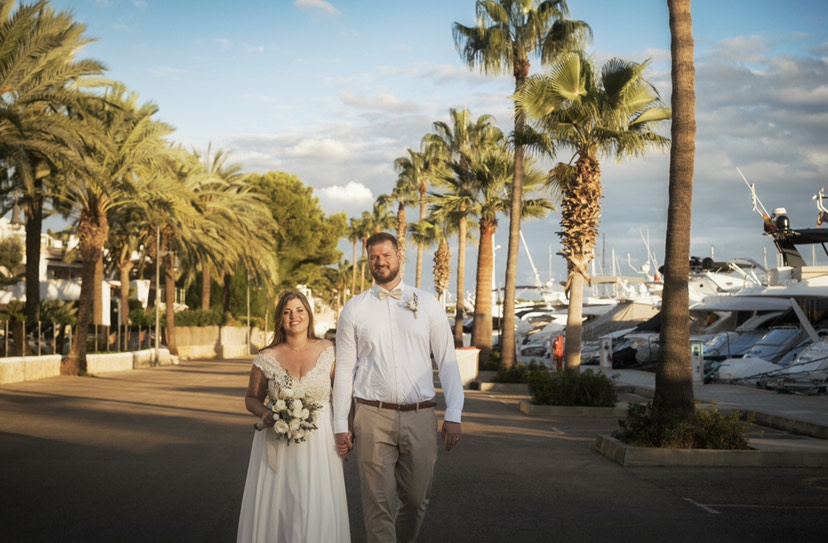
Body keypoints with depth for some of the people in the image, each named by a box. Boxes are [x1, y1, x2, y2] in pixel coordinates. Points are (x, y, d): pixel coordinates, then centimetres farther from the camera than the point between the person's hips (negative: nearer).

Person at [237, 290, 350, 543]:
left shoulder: (328, 351, 0)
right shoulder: (266, 358, -1)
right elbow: (251, 398, 10)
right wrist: (264, 414, -10)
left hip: (319, 444, 0)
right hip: (277, 448, 0)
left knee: (317, 511, -2)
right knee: (275, 508, 4)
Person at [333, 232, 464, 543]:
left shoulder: (427, 304, 6)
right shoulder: (354, 309, 5)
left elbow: (447, 361, 3)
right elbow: (344, 369, 5)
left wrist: (453, 415, -4)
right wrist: (340, 425, 2)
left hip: (420, 417, 1)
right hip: (373, 417, -1)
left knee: (416, 500, 12)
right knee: (378, 505, 0)